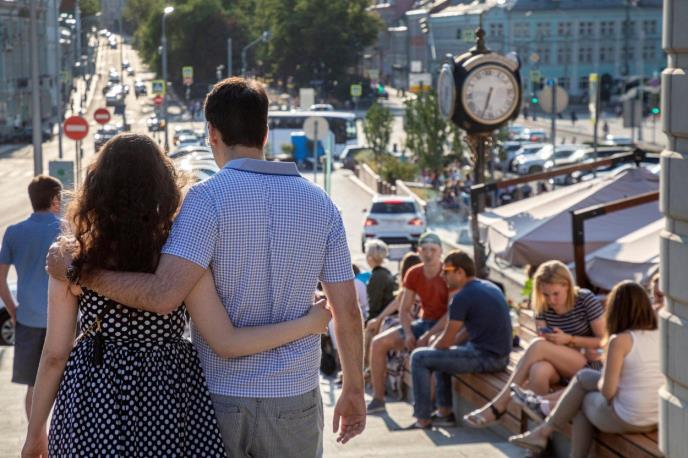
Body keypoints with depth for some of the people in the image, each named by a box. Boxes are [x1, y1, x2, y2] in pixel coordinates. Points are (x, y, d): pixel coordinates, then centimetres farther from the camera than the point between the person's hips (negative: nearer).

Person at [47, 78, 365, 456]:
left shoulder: (207, 198, -11)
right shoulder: (320, 203, 2)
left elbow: (164, 296, -24)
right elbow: (347, 313, 3)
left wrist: (80, 273, -13)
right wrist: (354, 390, 15)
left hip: (218, 397, -2)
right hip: (293, 402, 3)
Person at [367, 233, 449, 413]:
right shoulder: (413, 274, 3)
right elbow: (404, 309, 5)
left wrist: (429, 335, -25)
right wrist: (408, 333, -14)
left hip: (444, 326, -6)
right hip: (423, 322, 6)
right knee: (378, 342, -7)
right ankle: (377, 399, -1)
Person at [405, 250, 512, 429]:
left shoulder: (463, 297, -15)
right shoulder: (490, 288, 14)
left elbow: (447, 340, -9)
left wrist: (432, 348, 12)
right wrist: (436, 347, 16)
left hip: (486, 357, -10)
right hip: (500, 355, 10)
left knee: (419, 358, -4)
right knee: (440, 354, 28)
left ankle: (423, 420, 0)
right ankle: (444, 413, 26)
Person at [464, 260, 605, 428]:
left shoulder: (586, 300, -9)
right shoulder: (542, 307, 3)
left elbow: (604, 341, -8)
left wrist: (569, 340, -20)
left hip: (590, 367, -4)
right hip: (561, 367, 4)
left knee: (538, 345, -28)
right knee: (538, 370, -36)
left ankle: (498, 406, -26)